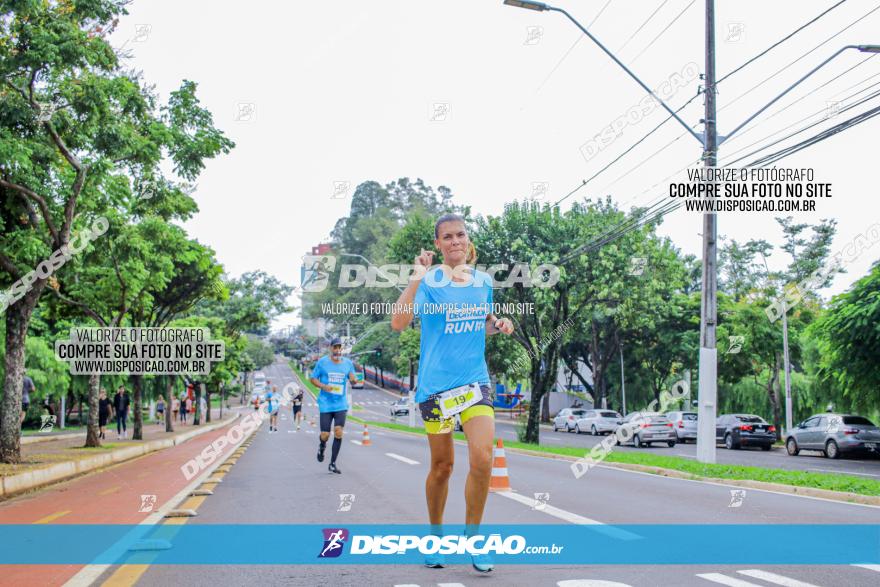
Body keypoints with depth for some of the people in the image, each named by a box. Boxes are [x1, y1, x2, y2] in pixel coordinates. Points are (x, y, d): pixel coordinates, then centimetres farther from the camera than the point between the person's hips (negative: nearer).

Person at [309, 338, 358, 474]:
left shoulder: (348, 363, 5)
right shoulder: (322, 362, -1)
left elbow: (353, 380, 13)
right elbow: (312, 378, 4)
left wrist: (353, 379, -12)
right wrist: (323, 386, -15)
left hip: (341, 404, 2)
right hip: (325, 403, -2)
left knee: (338, 432, -11)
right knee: (325, 435, -3)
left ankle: (332, 464, 0)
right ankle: (322, 446, 35)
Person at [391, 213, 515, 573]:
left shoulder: (484, 281, 8)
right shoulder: (429, 280, -6)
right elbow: (398, 323, -19)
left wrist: (498, 325, 1)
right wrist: (417, 277, -25)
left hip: (475, 379, 3)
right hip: (436, 382, -3)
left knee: (482, 458, -14)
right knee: (442, 465, 7)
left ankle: (472, 536, 5)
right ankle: (435, 536, 29)